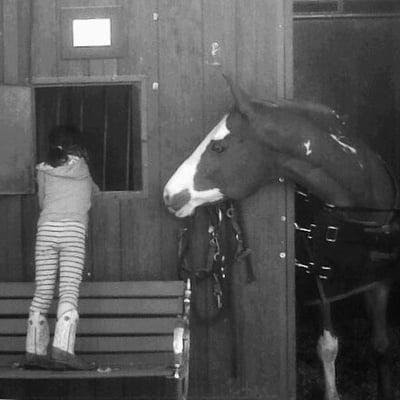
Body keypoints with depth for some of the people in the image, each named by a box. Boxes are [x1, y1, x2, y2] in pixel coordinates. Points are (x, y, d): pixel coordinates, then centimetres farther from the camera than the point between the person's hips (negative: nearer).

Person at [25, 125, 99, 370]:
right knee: (69, 292, -9)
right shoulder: (81, 166, 14)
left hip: (46, 228, 3)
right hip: (74, 229, -3)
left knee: (42, 293, 4)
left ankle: (35, 351, 2)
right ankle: (63, 350, -21)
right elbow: (95, 192, 30)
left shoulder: (44, 170, 16)